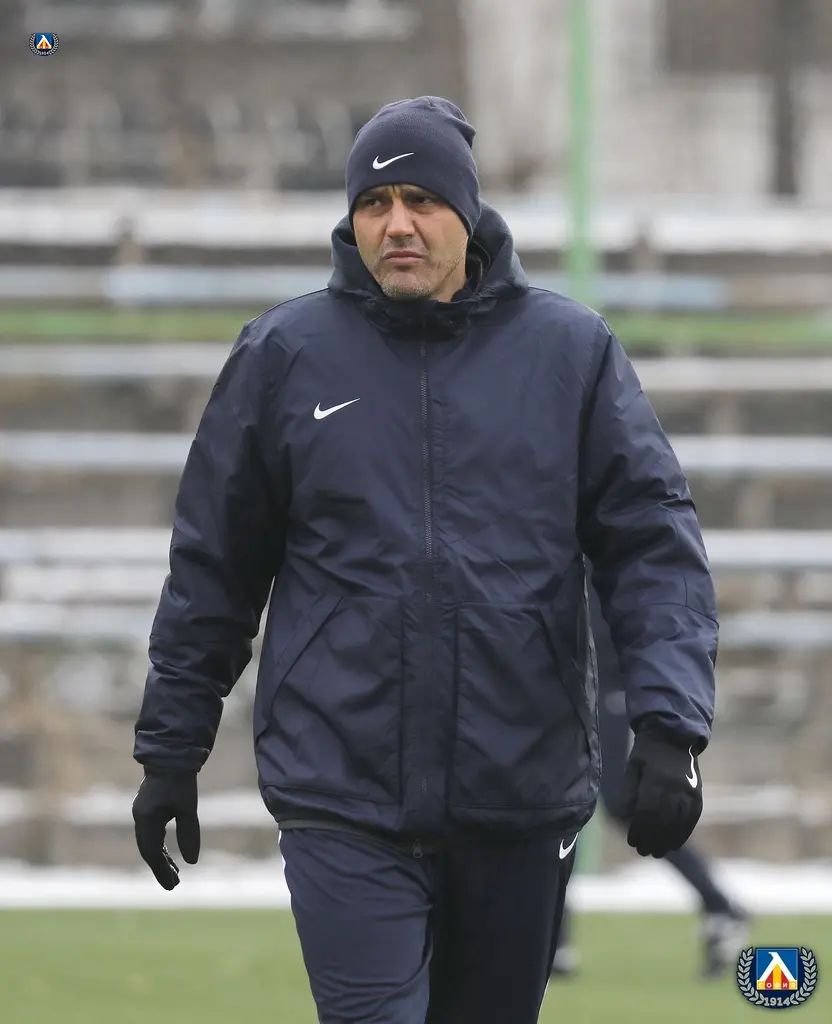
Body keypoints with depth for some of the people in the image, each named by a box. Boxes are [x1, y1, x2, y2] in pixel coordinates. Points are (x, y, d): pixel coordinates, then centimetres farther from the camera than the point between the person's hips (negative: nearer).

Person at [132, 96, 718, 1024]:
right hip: (342, 801, -2)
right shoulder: (285, 356, 3)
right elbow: (212, 567, 9)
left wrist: (670, 728, -12)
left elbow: (655, 547, 1)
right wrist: (169, 748, 9)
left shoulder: (570, 351, 3)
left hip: (523, 799, 2)